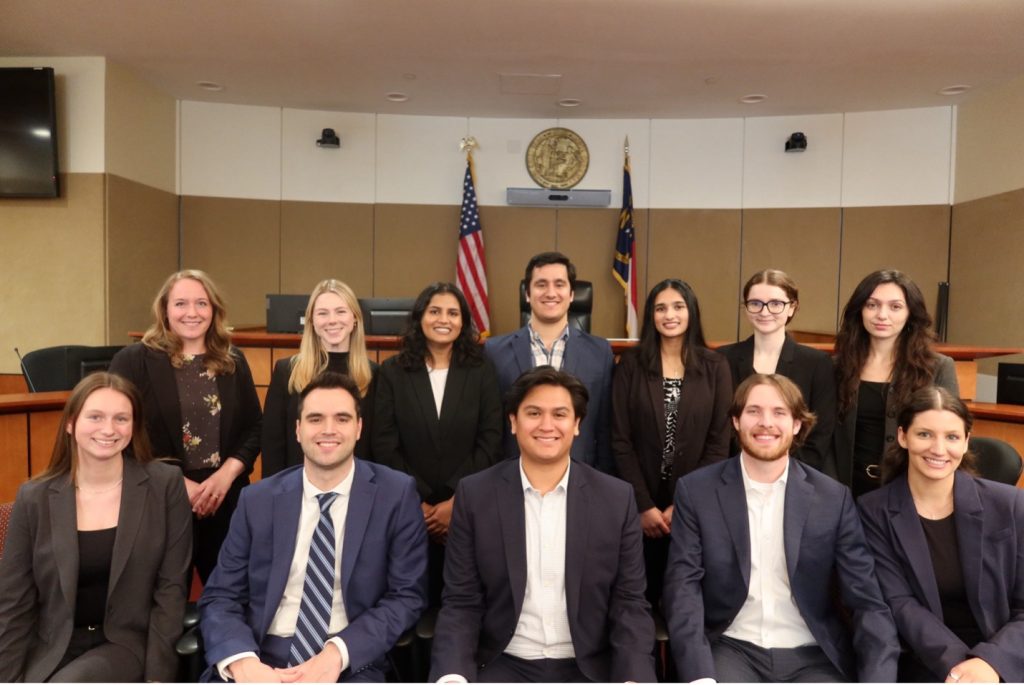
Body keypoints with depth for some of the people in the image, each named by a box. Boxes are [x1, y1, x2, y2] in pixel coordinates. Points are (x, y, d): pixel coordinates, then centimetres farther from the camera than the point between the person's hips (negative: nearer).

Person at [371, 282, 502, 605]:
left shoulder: (481, 370, 2)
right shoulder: (393, 372, 2)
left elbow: (490, 442, -3)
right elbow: (384, 446, -2)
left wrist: (456, 500, -10)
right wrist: (417, 502, -9)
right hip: (408, 510, 0)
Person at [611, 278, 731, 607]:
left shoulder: (715, 367, 0)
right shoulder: (631, 364, -1)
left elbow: (719, 444, -2)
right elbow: (620, 440, -4)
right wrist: (644, 504, -9)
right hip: (639, 506, 0)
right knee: (640, 593, 9)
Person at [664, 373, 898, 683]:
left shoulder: (833, 498, 1)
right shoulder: (696, 491, -2)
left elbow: (867, 601, 0)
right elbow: (683, 587, -7)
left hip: (813, 656, 2)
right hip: (731, 649, -1)